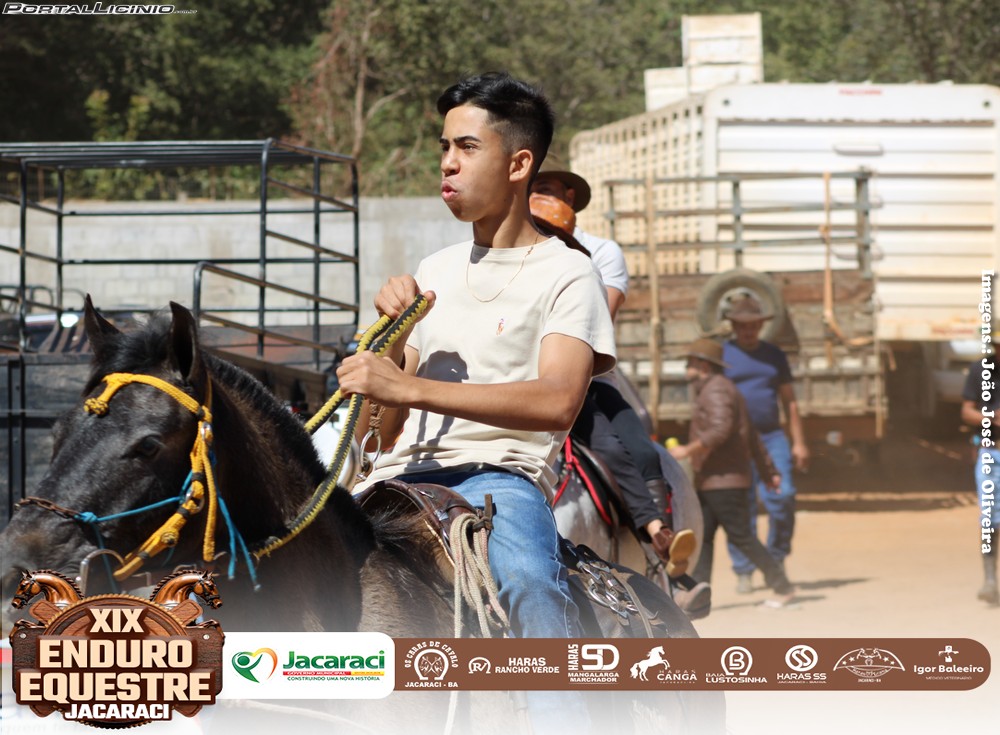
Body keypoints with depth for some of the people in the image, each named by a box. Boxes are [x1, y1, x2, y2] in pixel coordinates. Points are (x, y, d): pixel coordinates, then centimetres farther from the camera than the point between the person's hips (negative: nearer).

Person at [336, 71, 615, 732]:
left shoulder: (565, 274, 3)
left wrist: (409, 387, -24)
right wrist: (393, 331, 2)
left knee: (527, 581, -38)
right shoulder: (435, 273, 23)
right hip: (405, 477, 6)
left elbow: (557, 401, -17)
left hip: (501, 473, -6)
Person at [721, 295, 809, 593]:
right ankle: (743, 572, 4)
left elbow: (789, 401, 16)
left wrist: (799, 442, 9)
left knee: (782, 498, -13)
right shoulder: (721, 355, 5)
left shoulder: (775, 355, 15)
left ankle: (776, 560, 5)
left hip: (771, 437, 2)